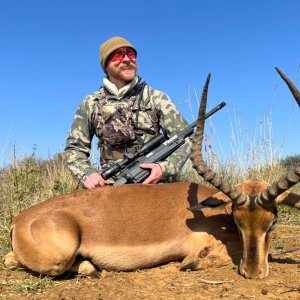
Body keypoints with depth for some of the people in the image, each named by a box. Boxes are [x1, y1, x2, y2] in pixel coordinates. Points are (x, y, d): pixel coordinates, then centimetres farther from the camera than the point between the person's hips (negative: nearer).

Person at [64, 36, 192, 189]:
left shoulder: (157, 98, 4)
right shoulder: (91, 103, 7)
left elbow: (184, 139, 2)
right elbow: (74, 148, 10)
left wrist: (166, 168, -15)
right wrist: (87, 173, -10)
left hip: (154, 183, 0)